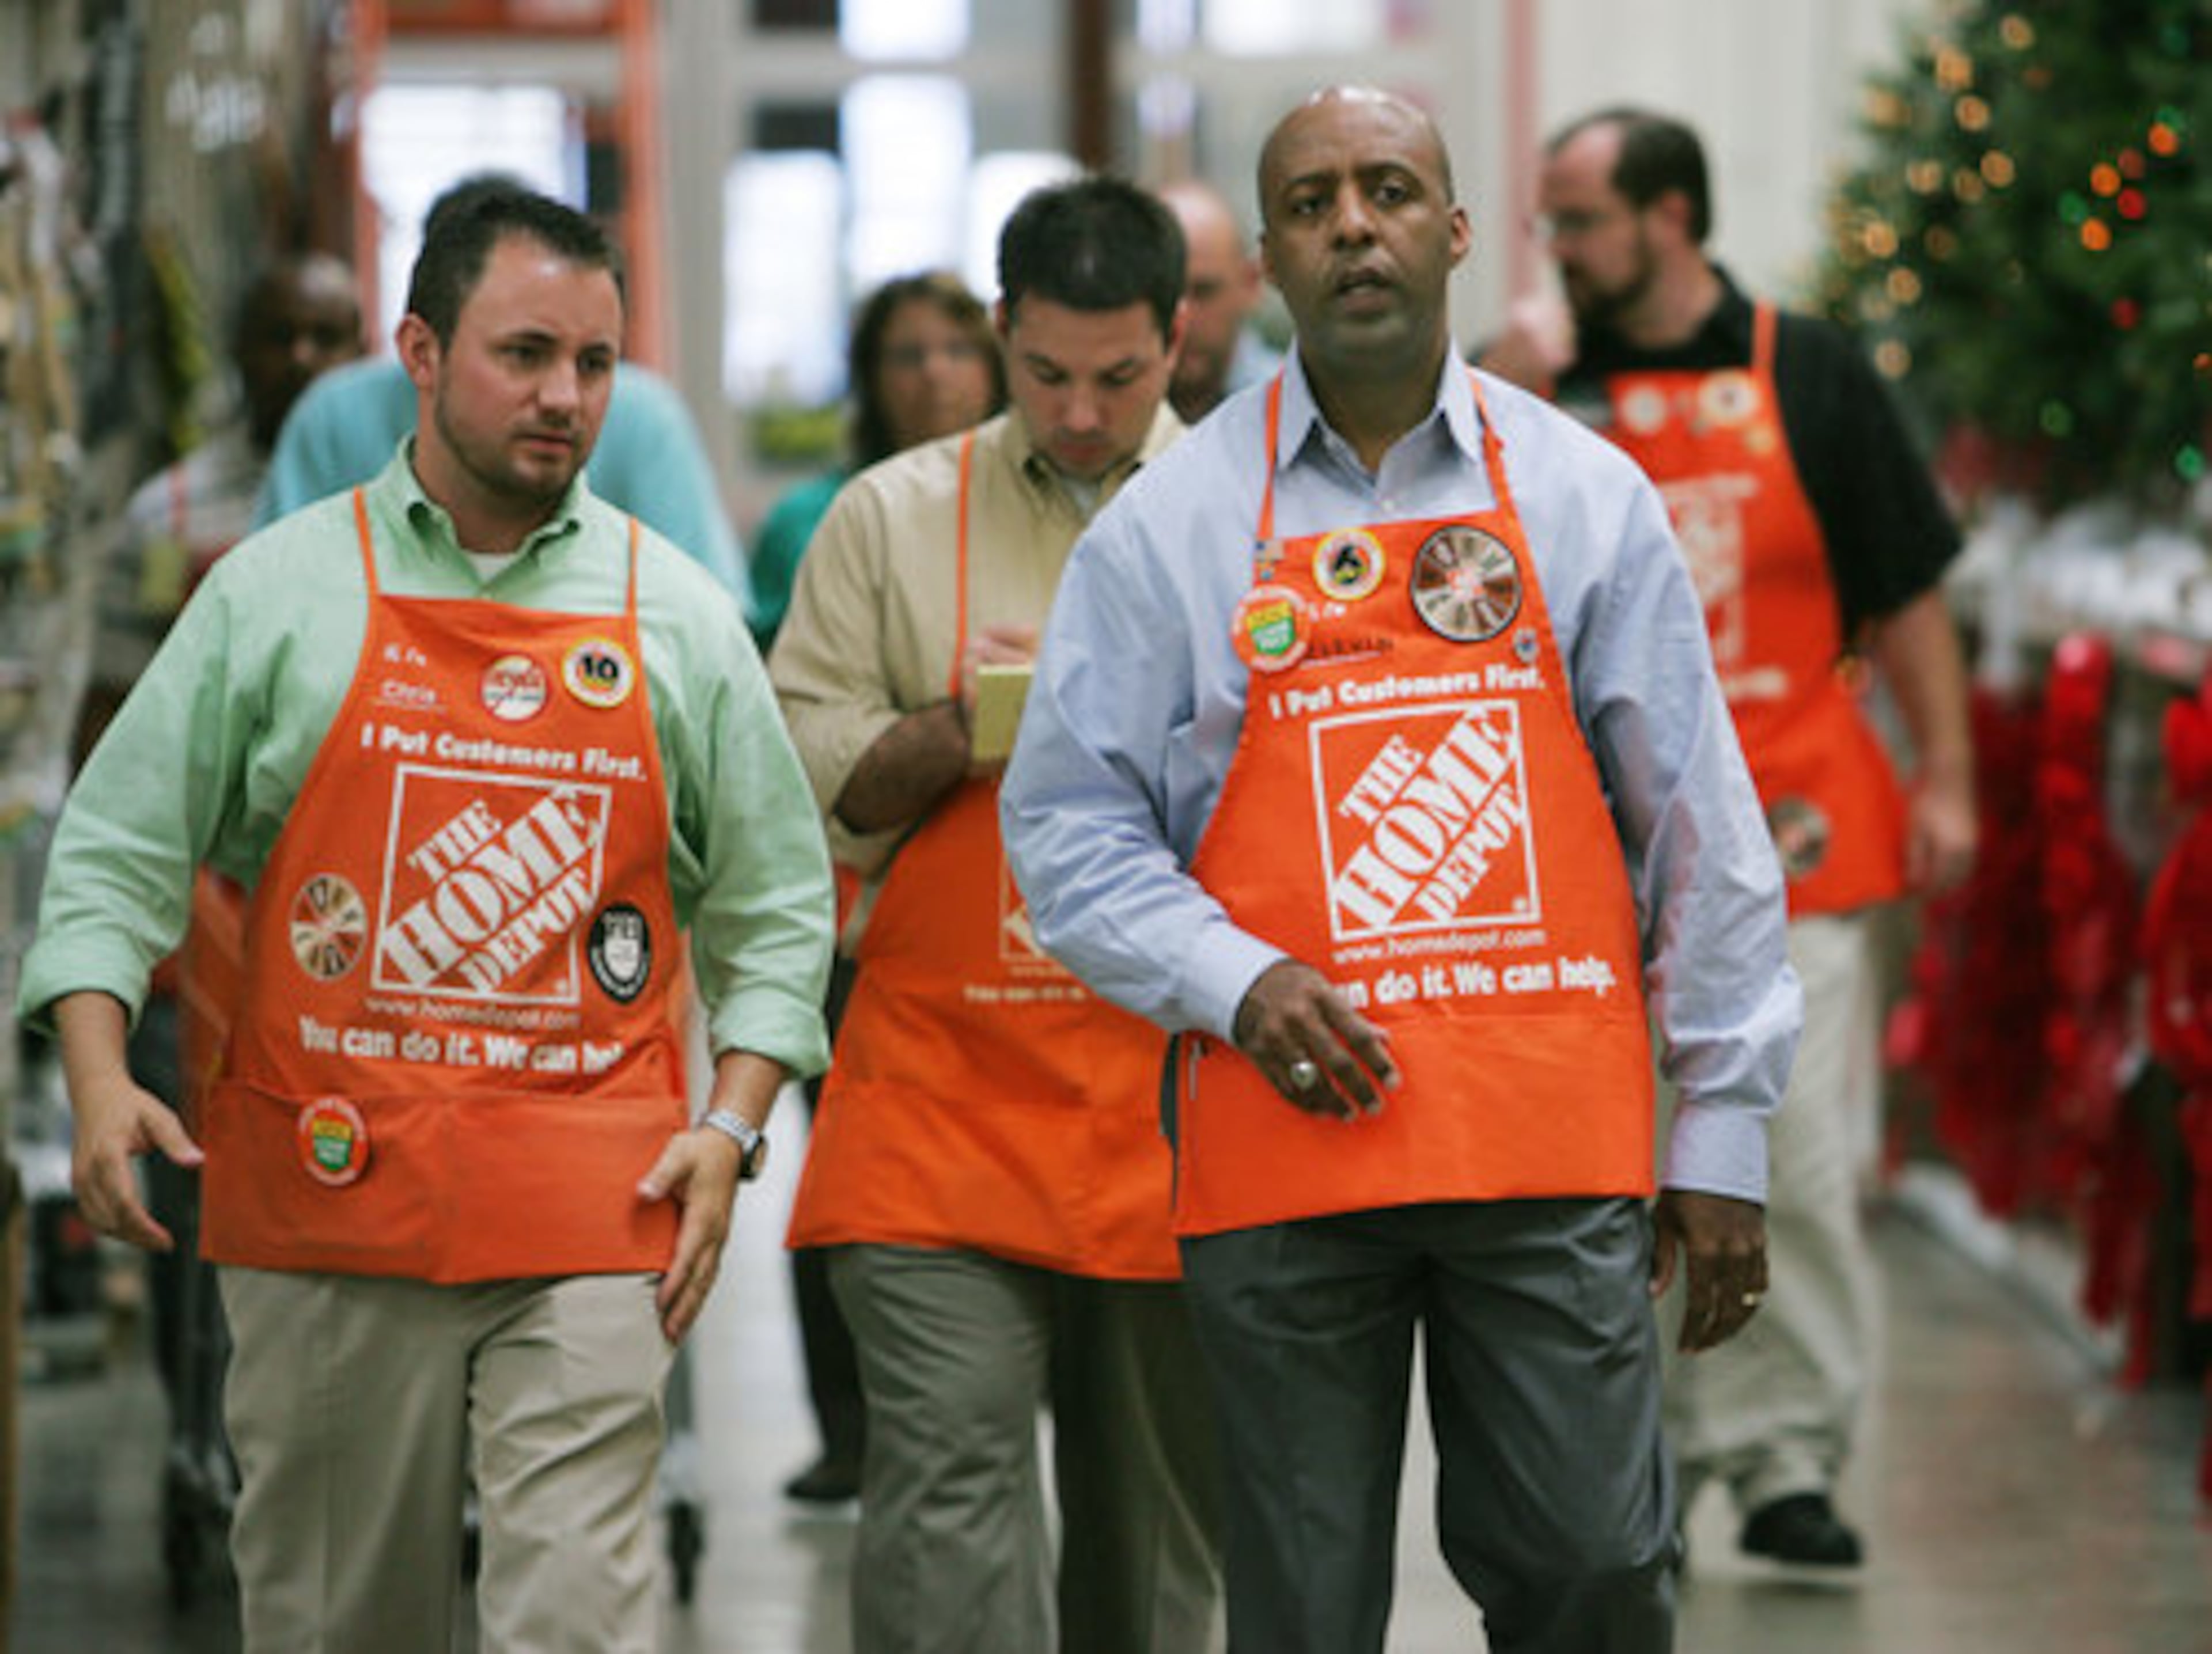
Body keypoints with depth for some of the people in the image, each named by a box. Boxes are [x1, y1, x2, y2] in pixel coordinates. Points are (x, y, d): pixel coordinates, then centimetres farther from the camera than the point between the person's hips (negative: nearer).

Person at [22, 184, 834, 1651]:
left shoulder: (681, 618, 9)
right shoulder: (277, 592, 6)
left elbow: (776, 910, 13)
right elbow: (118, 854, 5)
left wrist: (730, 1129, 0)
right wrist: (99, 1077, -9)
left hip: (587, 1225, 0)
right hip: (326, 1207, 0)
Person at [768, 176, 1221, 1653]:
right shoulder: (893, 517, 9)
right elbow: (800, 771, 6)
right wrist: (954, 736, -12)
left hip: (1170, 1091, 1)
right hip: (946, 1080, -1)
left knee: (1158, 1496, 8)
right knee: (947, 1463, -12)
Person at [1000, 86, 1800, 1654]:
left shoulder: (1587, 498, 8)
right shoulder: (1170, 521, 5)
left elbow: (1702, 832, 9)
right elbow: (1068, 825, 6)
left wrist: (1728, 1128, 6)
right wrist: (1237, 982, -10)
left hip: (1556, 1142, 1)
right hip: (1286, 1147, 0)